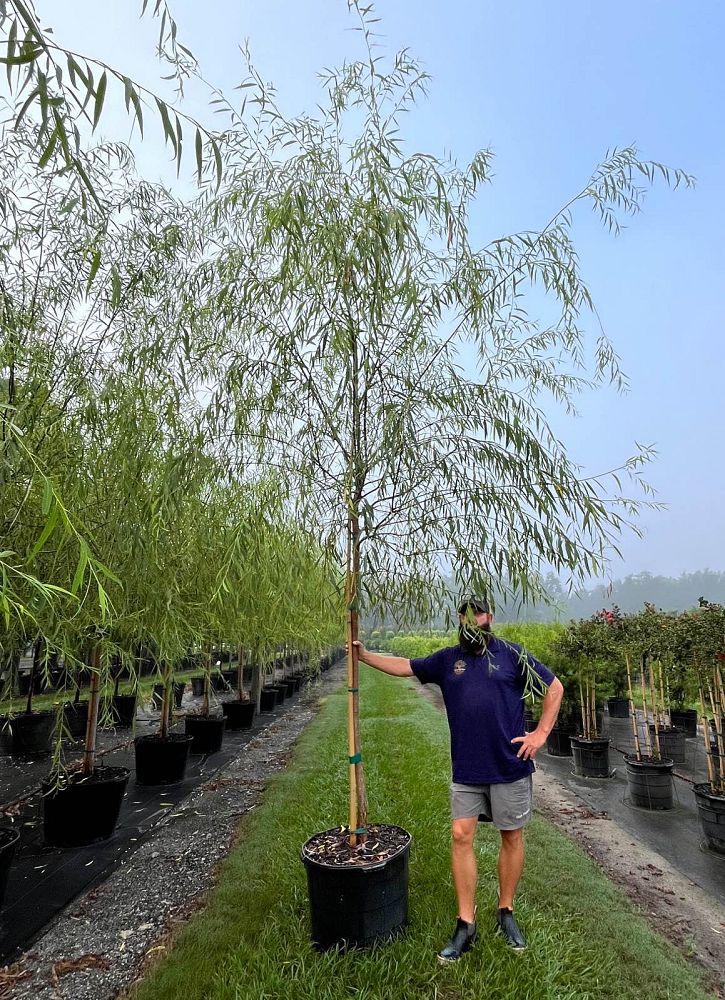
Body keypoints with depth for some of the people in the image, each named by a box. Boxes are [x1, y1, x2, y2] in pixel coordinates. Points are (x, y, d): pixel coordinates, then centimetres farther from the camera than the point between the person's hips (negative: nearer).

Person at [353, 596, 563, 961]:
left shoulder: (511, 655, -5)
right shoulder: (448, 658, 4)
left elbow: (554, 687, 1)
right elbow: (405, 666, 9)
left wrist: (541, 733, -5)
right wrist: (364, 655, 1)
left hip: (510, 766, -2)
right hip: (466, 769, 2)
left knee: (512, 837, 11)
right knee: (460, 836, 2)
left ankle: (506, 913, 33)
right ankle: (465, 924, 17)